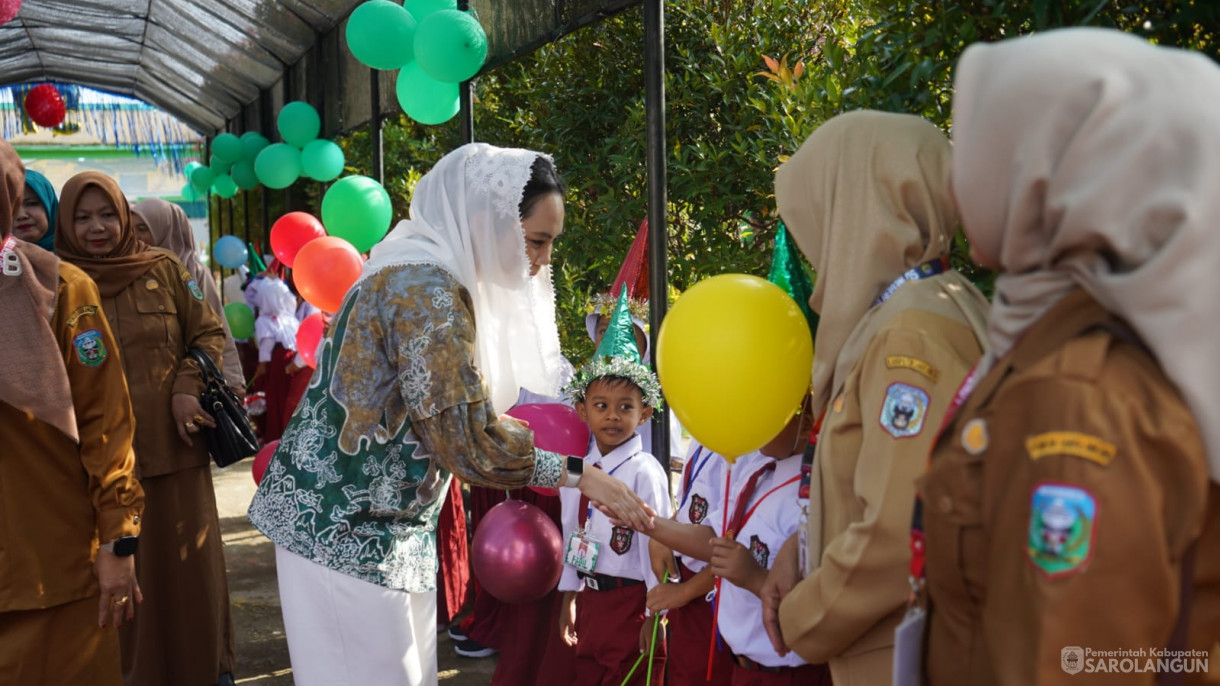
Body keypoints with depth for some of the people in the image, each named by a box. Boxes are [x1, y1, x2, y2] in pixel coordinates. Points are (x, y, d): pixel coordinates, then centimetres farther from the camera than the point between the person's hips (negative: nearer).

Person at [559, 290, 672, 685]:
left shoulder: (645, 472, -17)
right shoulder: (578, 471, 3)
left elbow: (656, 545, -16)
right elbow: (572, 536, 10)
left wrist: (654, 616, -15)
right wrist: (569, 599, 13)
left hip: (629, 599, -7)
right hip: (589, 598, 7)